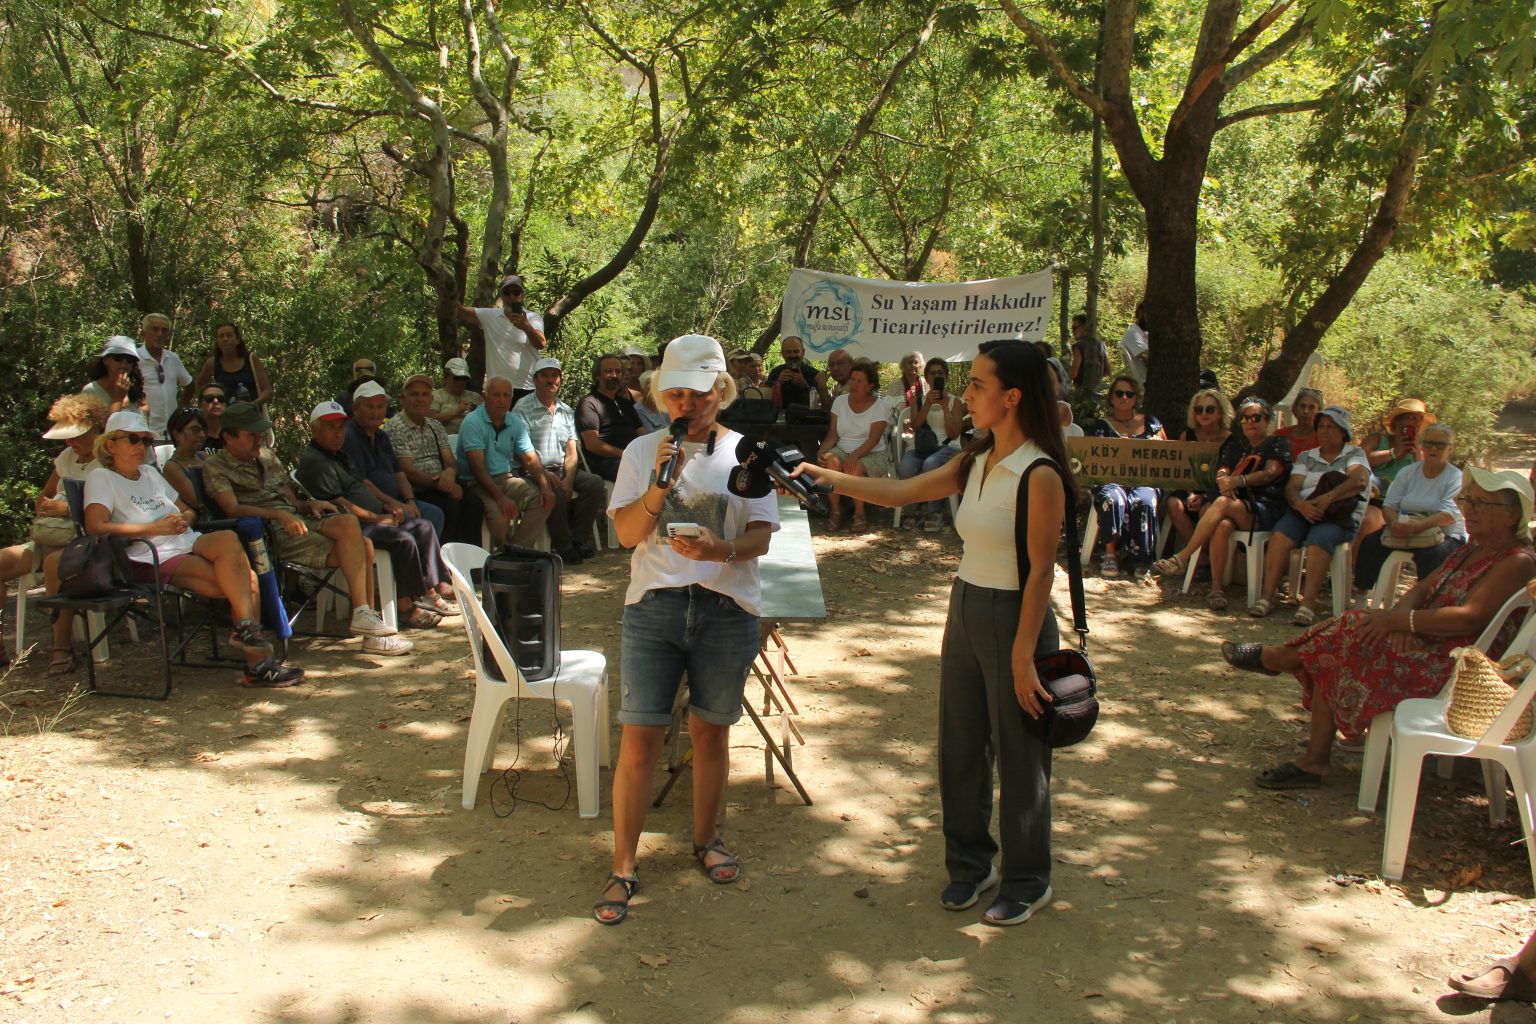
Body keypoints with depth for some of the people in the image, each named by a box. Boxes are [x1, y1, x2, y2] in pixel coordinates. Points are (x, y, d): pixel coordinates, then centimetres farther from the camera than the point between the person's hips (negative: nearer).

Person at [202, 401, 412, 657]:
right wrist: (278, 515, -28)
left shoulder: (266, 456, 26)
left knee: (363, 545, -20)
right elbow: (233, 509, -14)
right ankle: (362, 615, -22)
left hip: (297, 519, 7)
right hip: (270, 533, -7)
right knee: (353, 549, -26)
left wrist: (309, 504, 0)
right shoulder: (215, 466, 3)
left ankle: (365, 617, -17)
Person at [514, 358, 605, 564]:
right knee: (555, 493, -34)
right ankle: (563, 546, -15)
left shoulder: (567, 411, 16)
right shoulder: (522, 409, 0)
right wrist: (544, 473, -24)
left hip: (563, 470, 5)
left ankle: (578, 539, -12)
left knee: (594, 483, -20)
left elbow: (571, 451, 9)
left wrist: (568, 480, -10)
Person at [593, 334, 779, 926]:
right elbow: (627, 533, -1)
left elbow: (761, 537, -2)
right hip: (654, 605, 0)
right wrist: (660, 484, -15)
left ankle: (706, 839, 33)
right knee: (639, 739, -4)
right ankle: (623, 868, 6)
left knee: (710, 731, 12)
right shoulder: (643, 451, 6)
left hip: (727, 607, 0)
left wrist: (720, 550, -22)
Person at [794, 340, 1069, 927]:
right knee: (959, 746, 15)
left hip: (1013, 617, -7)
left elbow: (1040, 572, -18)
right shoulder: (974, 464, 5)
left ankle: (1028, 882, 26)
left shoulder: (1039, 476, -18)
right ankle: (971, 862, 34)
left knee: (1018, 756, 7)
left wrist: (1023, 658, -18)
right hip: (965, 609, 8)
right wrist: (829, 478, 2)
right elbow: (902, 492, 12)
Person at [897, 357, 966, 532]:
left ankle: (934, 511, -21)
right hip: (919, 447, 2)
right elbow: (914, 427, 2)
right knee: (905, 466, -35)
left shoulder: (955, 401, 15)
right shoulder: (918, 400, 20)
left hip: (947, 447, -2)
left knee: (930, 464, -39)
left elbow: (954, 434, 2)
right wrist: (928, 404, -8)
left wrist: (945, 406, -4)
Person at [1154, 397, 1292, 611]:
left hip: (1264, 509, -3)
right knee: (1222, 525, -35)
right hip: (1235, 501, 3)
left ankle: (1182, 558, -37)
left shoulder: (1278, 444, 10)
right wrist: (1224, 479, -19)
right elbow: (1222, 470, 8)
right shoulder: (1234, 443, 24)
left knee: (1223, 503, -35)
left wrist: (1239, 480, -27)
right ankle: (1217, 589, -36)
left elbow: (1270, 473, -8)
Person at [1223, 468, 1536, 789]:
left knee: (1350, 634, -22)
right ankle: (1314, 762, -15)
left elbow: (1470, 617, -25)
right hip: (1428, 646, 9)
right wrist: (1401, 617, -13)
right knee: (1333, 658, -12)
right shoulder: (1472, 549, 17)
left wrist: (1399, 619, -26)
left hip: (1459, 664, -9)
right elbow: (1422, 590, 10)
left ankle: (1274, 658, 1)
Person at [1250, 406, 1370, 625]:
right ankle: (1267, 597, -29)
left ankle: (1308, 604, -40)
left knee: (1318, 539, -36)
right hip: (1304, 511, 3)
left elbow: (1360, 480, -10)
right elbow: (1291, 488, 7)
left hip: (1340, 517, -3)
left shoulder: (1354, 454, 12)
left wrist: (1328, 497, -24)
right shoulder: (1306, 457, 22)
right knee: (1280, 536, -29)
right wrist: (1301, 504, -18)